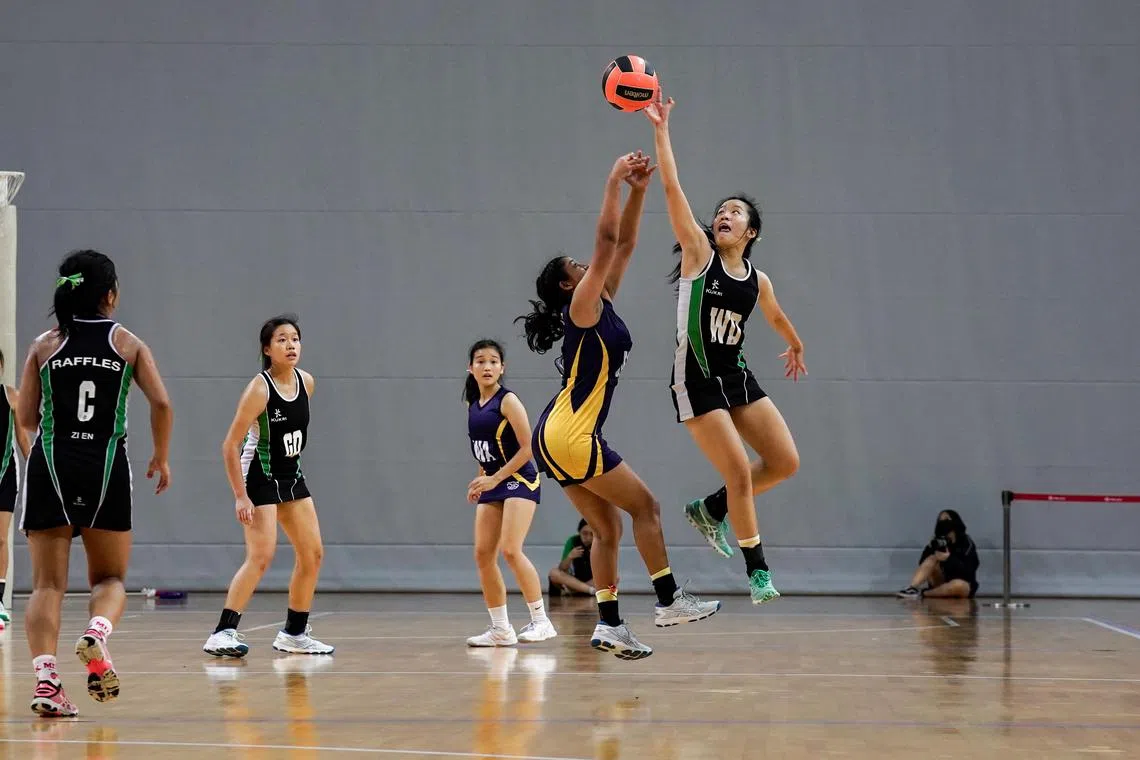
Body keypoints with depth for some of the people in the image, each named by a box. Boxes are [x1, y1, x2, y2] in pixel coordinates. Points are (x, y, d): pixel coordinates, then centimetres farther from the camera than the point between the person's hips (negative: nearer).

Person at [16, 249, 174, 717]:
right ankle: (96, 633, -18)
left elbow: (26, 418, 8)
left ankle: (45, 675, -16)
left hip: (50, 465, 1)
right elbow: (161, 403, -3)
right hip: (106, 467, -1)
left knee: (48, 583, 3)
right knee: (110, 578, 14)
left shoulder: (45, 345, 7)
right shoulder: (128, 343, 6)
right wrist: (161, 458, 10)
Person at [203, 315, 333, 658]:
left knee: (312, 554, 8)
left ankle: (294, 633, 20)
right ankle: (222, 634, -18)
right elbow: (230, 446, -19)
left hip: (292, 478, 8)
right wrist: (241, 497, -22)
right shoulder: (259, 389, -20)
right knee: (261, 556, -19)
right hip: (260, 478, -8)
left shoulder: (306, 382, 0)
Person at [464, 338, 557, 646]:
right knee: (483, 555, 0)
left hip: (519, 480, -8)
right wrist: (481, 480, 11)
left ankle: (541, 620, -12)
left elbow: (528, 447, -16)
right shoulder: (474, 405, 10)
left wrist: (495, 479, -19)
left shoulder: (508, 401, -11)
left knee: (510, 550, -19)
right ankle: (501, 629, 7)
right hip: (492, 485, 8)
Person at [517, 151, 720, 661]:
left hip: (560, 440, 9)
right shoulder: (582, 308, -7)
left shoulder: (601, 306, 17)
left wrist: (637, 192, 9)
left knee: (607, 528, 7)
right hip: (568, 435, -9)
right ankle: (669, 601, -2)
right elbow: (607, 241, -13)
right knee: (644, 505, -4)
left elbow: (623, 244, 16)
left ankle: (609, 625, 4)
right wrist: (613, 183, -8)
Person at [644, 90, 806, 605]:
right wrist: (661, 130, -20)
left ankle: (709, 510, 21)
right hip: (697, 382, -5)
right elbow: (672, 189, -15)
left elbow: (777, 317, 27)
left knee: (785, 462, 0)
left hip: (737, 378, 5)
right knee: (740, 473, -10)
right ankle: (757, 570, 5)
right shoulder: (698, 253, -7)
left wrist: (796, 348, 41)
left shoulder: (757, 281, 5)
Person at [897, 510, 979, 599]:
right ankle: (912, 588, -40)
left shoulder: (967, 544, -11)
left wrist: (949, 559, -35)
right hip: (942, 582, 3)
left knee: (958, 585, -39)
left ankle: (922, 593, -27)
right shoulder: (938, 542, -1)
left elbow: (968, 572, -23)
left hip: (964, 588, -3)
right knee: (932, 559, -21)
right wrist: (931, 548, -25)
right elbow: (922, 563, -7)